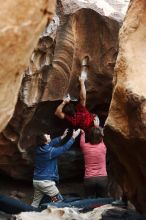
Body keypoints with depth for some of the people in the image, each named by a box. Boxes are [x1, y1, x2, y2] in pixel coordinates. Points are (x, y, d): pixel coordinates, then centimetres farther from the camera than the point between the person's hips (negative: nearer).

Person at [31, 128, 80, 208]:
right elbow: (64, 148, -7)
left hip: (36, 181, 7)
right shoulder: (50, 151, -18)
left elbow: (52, 143, 16)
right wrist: (73, 137, 1)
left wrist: (62, 136, 21)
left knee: (35, 202, 15)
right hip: (46, 182, -7)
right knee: (59, 201, 6)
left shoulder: (38, 149, 1)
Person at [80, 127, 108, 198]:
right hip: (102, 178, 0)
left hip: (89, 179, 0)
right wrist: (97, 128, 37)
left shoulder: (86, 147, -3)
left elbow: (81, 143, 22)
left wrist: (82, 133, 42)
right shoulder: (102, 147, -2)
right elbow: (100, 140, 21)